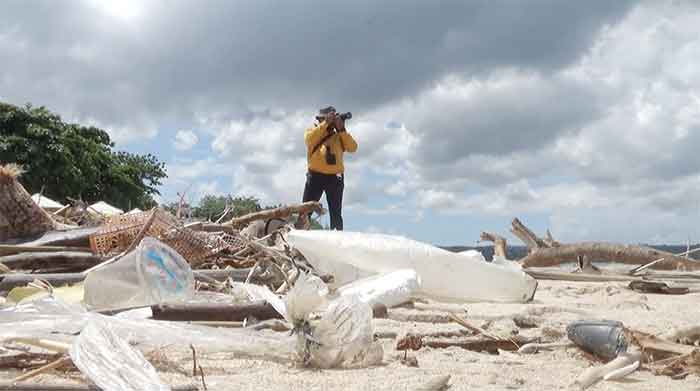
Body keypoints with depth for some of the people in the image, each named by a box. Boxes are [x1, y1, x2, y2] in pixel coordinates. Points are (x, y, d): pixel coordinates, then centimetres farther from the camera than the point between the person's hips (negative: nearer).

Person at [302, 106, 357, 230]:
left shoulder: (339, 135, 14)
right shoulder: (312, 131, 10)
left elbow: (352, 148, -2)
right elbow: (309, 139, -14)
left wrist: (342, 130, -10)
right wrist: (325, 123, -18)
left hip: (335, 177, 2)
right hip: (316, 175, -2)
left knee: (336, 214, 5)